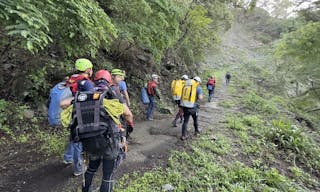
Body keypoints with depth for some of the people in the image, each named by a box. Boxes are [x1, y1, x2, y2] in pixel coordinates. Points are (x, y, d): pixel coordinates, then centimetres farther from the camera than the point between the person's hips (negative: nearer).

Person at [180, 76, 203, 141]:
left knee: (185, 121, 10)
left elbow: (182, 96, 12)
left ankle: (183, 136, 7)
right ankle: (196, 131, 41)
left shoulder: (186, 86, 10)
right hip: (193, 107, -3)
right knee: (195, 119, 22)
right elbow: (200, 98, -18)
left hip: (185, 106, 3)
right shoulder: (198, 87, -5)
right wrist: (201, 95, 6)